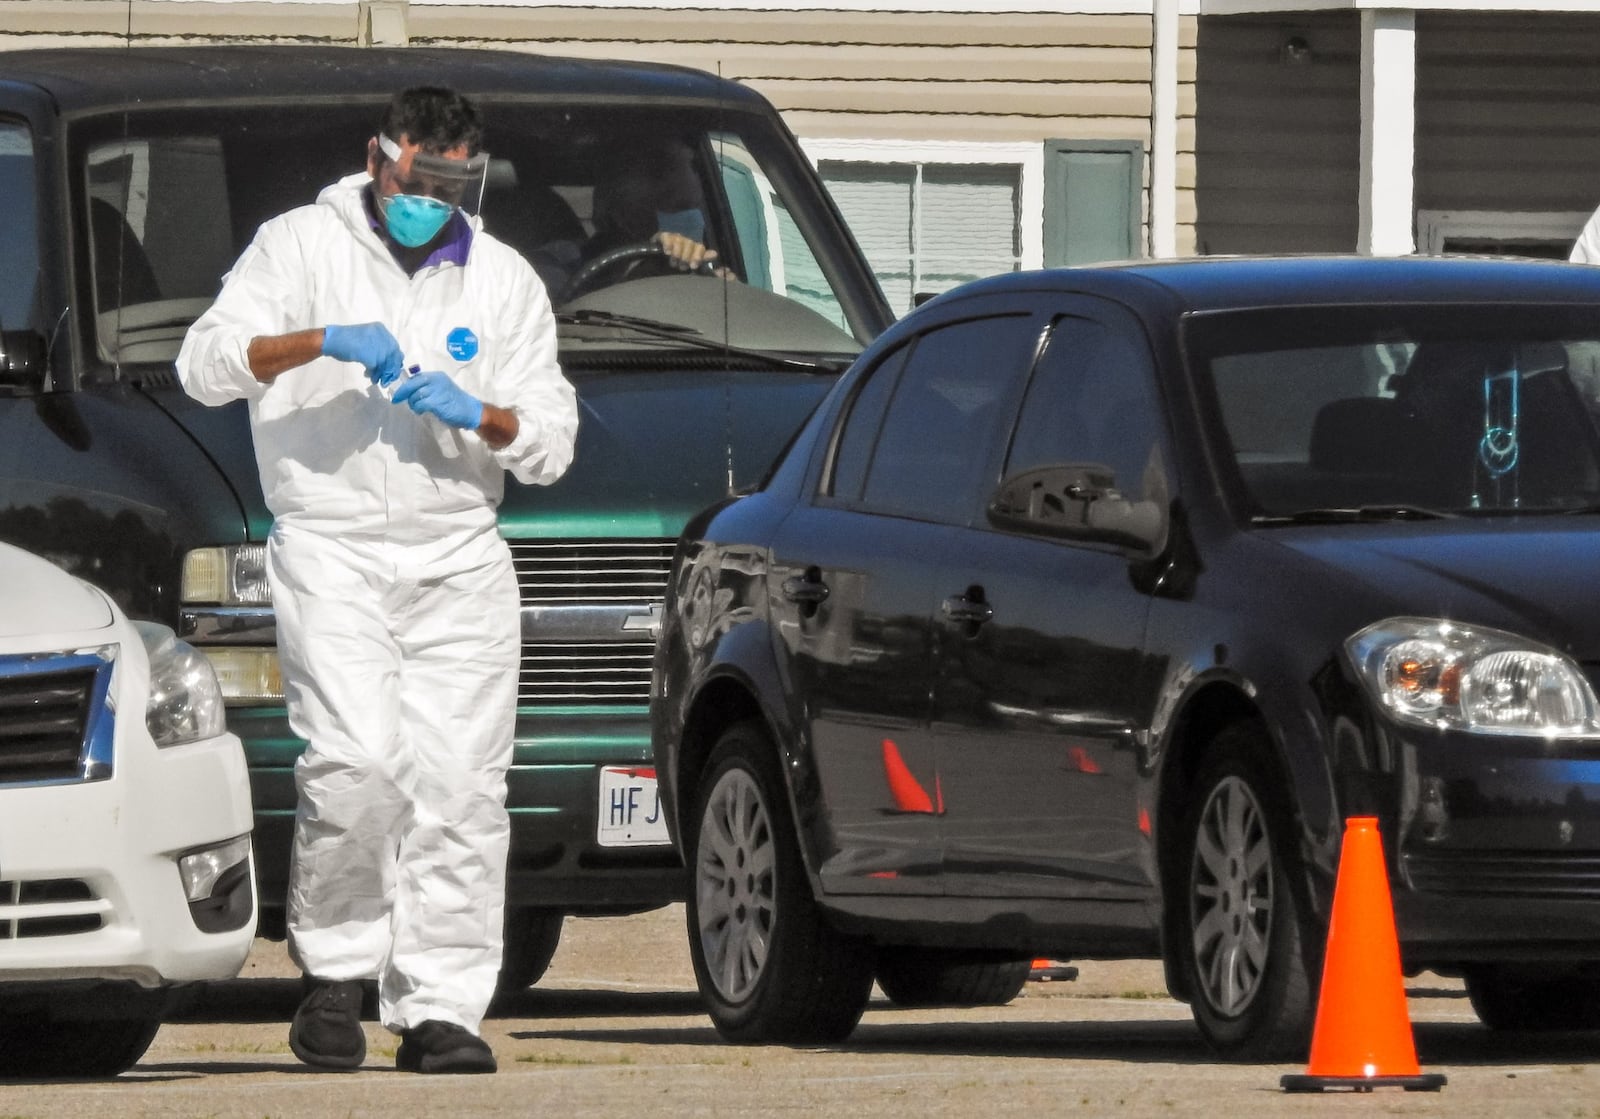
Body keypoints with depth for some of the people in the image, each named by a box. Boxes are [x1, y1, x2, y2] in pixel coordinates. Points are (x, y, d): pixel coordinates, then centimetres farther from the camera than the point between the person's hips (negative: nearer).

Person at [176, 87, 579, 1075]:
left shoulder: (504, 282, 13)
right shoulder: (302, 246, 4)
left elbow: (551, 445, 11)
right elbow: (206, 362, -8)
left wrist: (481, 416, -11)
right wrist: (320, 342, -23)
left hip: (459, 561, 3)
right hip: (331, 551, -3)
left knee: (460, 787, -5)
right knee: (357, 761, -20)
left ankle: (440, 1010, -1)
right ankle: (334, 969, -3)